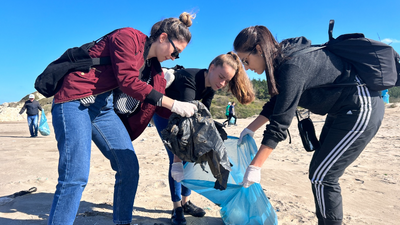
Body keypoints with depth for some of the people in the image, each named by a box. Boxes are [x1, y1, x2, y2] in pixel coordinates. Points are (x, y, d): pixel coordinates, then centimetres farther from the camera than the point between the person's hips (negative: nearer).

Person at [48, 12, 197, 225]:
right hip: (75, 101, -7)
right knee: (76, 176, -15)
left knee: (129, 167, 2)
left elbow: (158, 104, 15)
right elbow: (128, 81, -23)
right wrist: (174, 104, -21)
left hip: (105, 108, 8)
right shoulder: (128, 37, -11)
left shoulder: (154, 67, 12)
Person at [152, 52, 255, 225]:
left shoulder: (211, 86, -15)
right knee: (176, 160, -12)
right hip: (163, 114, -6)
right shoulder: (190, 80, -39)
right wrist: (177, 160, -51)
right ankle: (177, 208, 2)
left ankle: (185, 202, 17)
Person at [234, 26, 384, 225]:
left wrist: (255, 166, -22)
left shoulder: (293, 67, -27)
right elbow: (276, 103, 12)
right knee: (321, 171, 13)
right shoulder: (284, 58, 1)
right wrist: (250, 129, 10)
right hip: (343, 110, 10)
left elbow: (280, 123, -27)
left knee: (321, 175, -5)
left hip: (362, 109, -9)